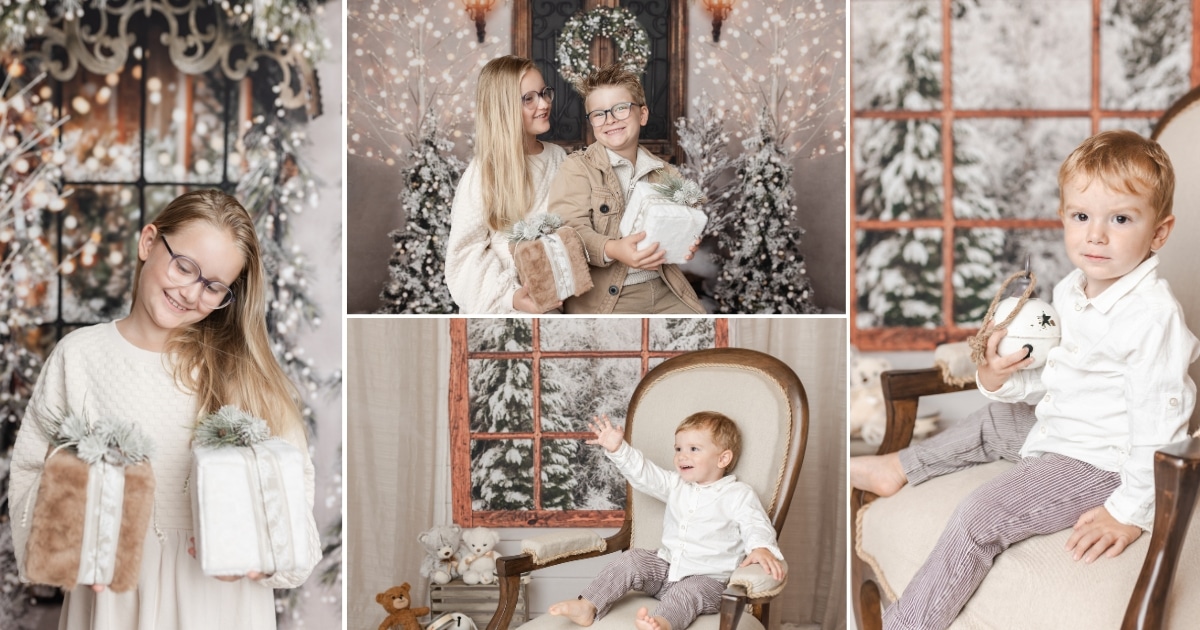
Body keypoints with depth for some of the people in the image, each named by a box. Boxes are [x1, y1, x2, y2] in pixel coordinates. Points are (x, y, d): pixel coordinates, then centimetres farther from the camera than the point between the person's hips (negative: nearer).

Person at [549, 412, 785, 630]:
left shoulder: (739, 495, -5)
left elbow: (755, 526, -16)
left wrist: (761, 548, -39)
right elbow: (644, 474, 11)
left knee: (687, 593, -35)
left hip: (707, 578, -6)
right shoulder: (676, 485, 14)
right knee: (631, 560, -10)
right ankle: (587, 606, -17)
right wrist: (618, 449, -3)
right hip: (666, 567, 7)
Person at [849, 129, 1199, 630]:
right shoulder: (1070, 292, 2)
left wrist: (1131, 511, -25)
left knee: (979, 517, -17)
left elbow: (1157, 418, -25)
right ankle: (896, 469, 47)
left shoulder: (1153, 315, -26)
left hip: (1100, 460, -9)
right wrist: (1000, 378, -9)